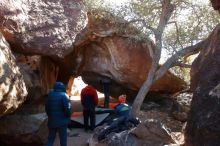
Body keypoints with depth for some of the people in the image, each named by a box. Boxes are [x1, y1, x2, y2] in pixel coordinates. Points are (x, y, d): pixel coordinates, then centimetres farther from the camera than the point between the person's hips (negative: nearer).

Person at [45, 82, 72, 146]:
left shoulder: (50, 95, 5)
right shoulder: (63, 95, -13)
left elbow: (46, 107, 11)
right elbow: (67, 108, -19)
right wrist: (68, 117, -2)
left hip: (52, 120, 5)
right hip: (62, 120, -5)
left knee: (51, 138, 14)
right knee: (63, 138, 6)